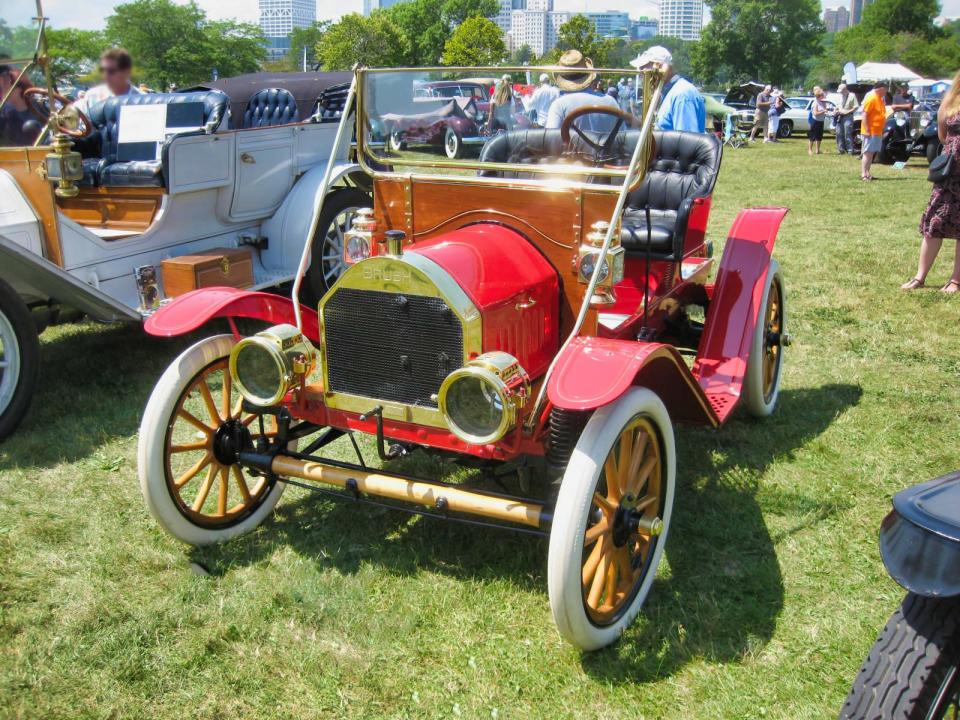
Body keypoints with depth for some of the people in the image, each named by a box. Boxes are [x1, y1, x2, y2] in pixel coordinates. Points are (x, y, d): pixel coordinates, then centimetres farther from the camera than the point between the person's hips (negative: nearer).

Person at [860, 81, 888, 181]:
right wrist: (867, 130, -22)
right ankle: (864, 174, -10)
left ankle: (867, 173, 15)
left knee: (872, 153, 10)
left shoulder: (880, 98, 16)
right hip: (870, 131, -9)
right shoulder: (871, 98, -13)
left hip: (877, 131, 9)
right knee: (868, 152, -10)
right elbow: (864, 115, -18)